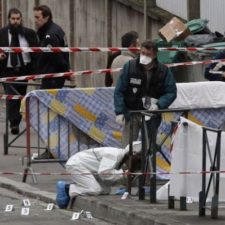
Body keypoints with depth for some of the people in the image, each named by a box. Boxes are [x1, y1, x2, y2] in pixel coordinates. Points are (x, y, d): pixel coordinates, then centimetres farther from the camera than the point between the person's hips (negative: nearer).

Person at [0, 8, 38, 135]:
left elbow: (36, 52, 3)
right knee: (11, 96, -14)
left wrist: (35, 70, -6)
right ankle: (14, 124, -16)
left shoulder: (29, 33, 2)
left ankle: (16, 123, 25)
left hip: (24, 71, 2)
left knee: (20, 97, 11)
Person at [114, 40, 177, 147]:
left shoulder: (164, 71, -2)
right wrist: (119, 112, -11)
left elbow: (171, 92, -1)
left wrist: (158, 105, -18)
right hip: (131, 113, -2)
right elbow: (119, 91, -3)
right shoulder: (129, 67, -5)